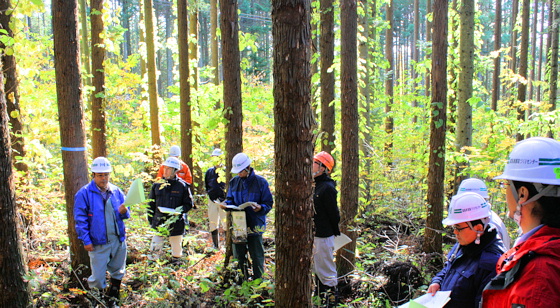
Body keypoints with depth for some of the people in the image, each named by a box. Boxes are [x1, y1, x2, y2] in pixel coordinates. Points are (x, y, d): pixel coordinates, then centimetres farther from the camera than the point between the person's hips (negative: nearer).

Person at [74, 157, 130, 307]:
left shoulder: (117, 191, 4)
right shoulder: (84, 193, -8)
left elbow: (125, 214, 13)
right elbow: (80, 219, -8)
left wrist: (124, 212, -11)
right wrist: (86, 241, -12)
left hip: (118, 240, 4)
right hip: (98, 242, -4)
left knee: (118, 272, 17)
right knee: (98, 277, 2)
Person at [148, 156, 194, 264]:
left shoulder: (182, 185, -3)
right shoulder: (157, 185, 5)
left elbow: (189, 204, 1)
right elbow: (151, 205, 12)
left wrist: (179, 211, -16)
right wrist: (150, 221, 7)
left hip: (176, 223, -2)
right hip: (159, 222, 2)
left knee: (176, 249, 10)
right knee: (155, 248, -2)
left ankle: (176, 260, 29)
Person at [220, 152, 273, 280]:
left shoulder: (260, 182, -9)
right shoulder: (234, 182, 6)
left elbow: (268, 203, -7)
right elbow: (230, 200, 14)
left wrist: (260, 208, -28)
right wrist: (226, 205, -8)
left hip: (255, 225, -4)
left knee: (256, 256, 6)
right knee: (239, 255, 15)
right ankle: (243, 278, 32)